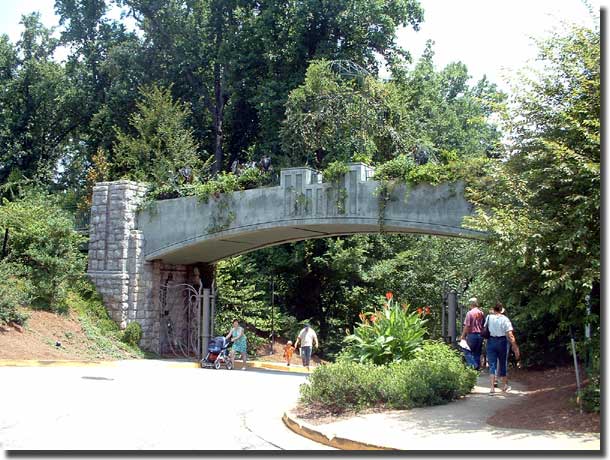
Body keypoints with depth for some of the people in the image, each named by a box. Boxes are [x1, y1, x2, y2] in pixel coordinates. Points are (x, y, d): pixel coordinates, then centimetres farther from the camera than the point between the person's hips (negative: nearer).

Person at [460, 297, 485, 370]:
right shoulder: (481, 313, 8)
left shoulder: (470, 313, -10)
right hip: (480, 335, 6)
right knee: (477, 353, 12)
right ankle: (477, 368, 12)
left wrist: (463, 336, -7)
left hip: (472, 334, -6)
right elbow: (484, 325, 13)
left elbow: (467, 326, -13)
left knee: (468, 352, 0)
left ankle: (473, 366, -14)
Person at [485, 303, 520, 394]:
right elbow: (510, 335, -12)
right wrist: (515, 348, -10)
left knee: (492, 365, 2)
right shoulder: (505, 319, -7)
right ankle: (505, 386, 28)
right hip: (502, 342, -1)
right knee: (502, 364, 15)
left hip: (491, 342, 1)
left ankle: (492, 388, -9)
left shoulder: (489, 318, 0)